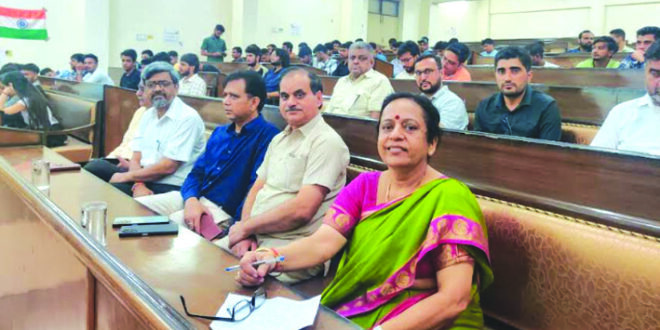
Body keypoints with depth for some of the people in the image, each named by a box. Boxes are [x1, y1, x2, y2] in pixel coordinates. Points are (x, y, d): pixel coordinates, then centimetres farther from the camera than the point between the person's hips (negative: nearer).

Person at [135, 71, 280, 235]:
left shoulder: (267, 137, -10)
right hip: (194, 198, 8)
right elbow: (197, 172, 13)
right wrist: (191, 200, -8)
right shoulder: (219, 132, 18)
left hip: (225, 210, -8)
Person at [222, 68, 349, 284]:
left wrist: (246, 226, -10)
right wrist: (246, 232, -5)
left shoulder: (326, 142, -12)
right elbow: (256, 190, 15)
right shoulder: (279, 139, 17)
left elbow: (302, 210, -20)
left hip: (292, 245, -8)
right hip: (255, 237, 8)